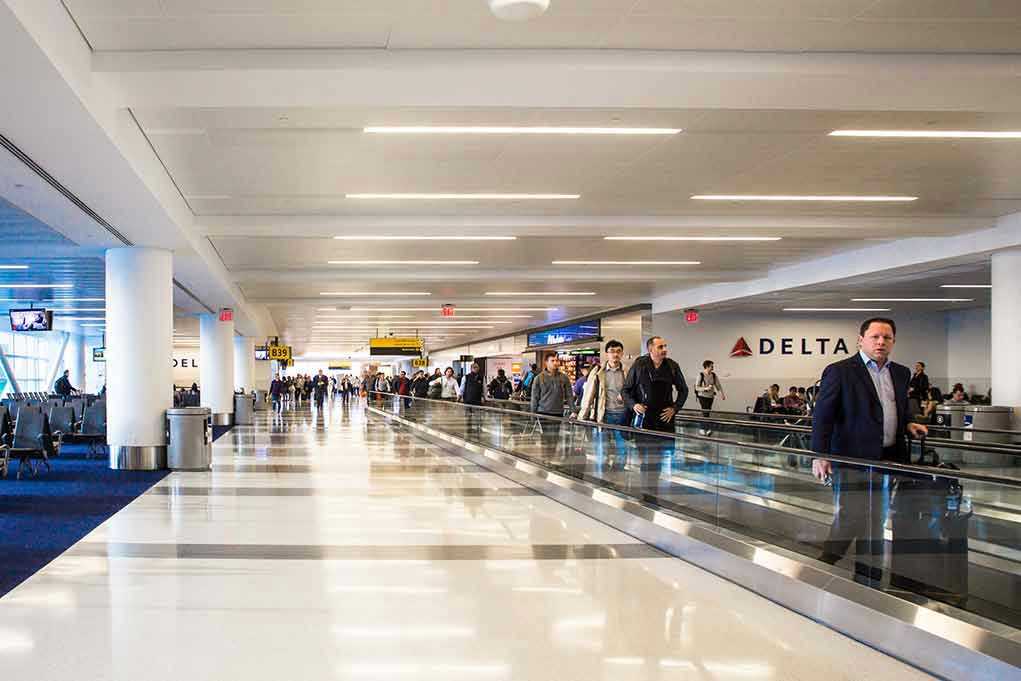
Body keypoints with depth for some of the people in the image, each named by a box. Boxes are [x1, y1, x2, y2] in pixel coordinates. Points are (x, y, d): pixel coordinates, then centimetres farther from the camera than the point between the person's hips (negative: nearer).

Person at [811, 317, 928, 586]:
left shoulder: (901, 373, 13)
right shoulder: (840, 372, -7)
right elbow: (823, 416, -10)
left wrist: (908, 424, 5)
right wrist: (820, 455, -19)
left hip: (888, 461, 6)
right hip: (852, 460, -6)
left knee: (876, 524, 11)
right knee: (848, 521, -6)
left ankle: (868, 582, 22)